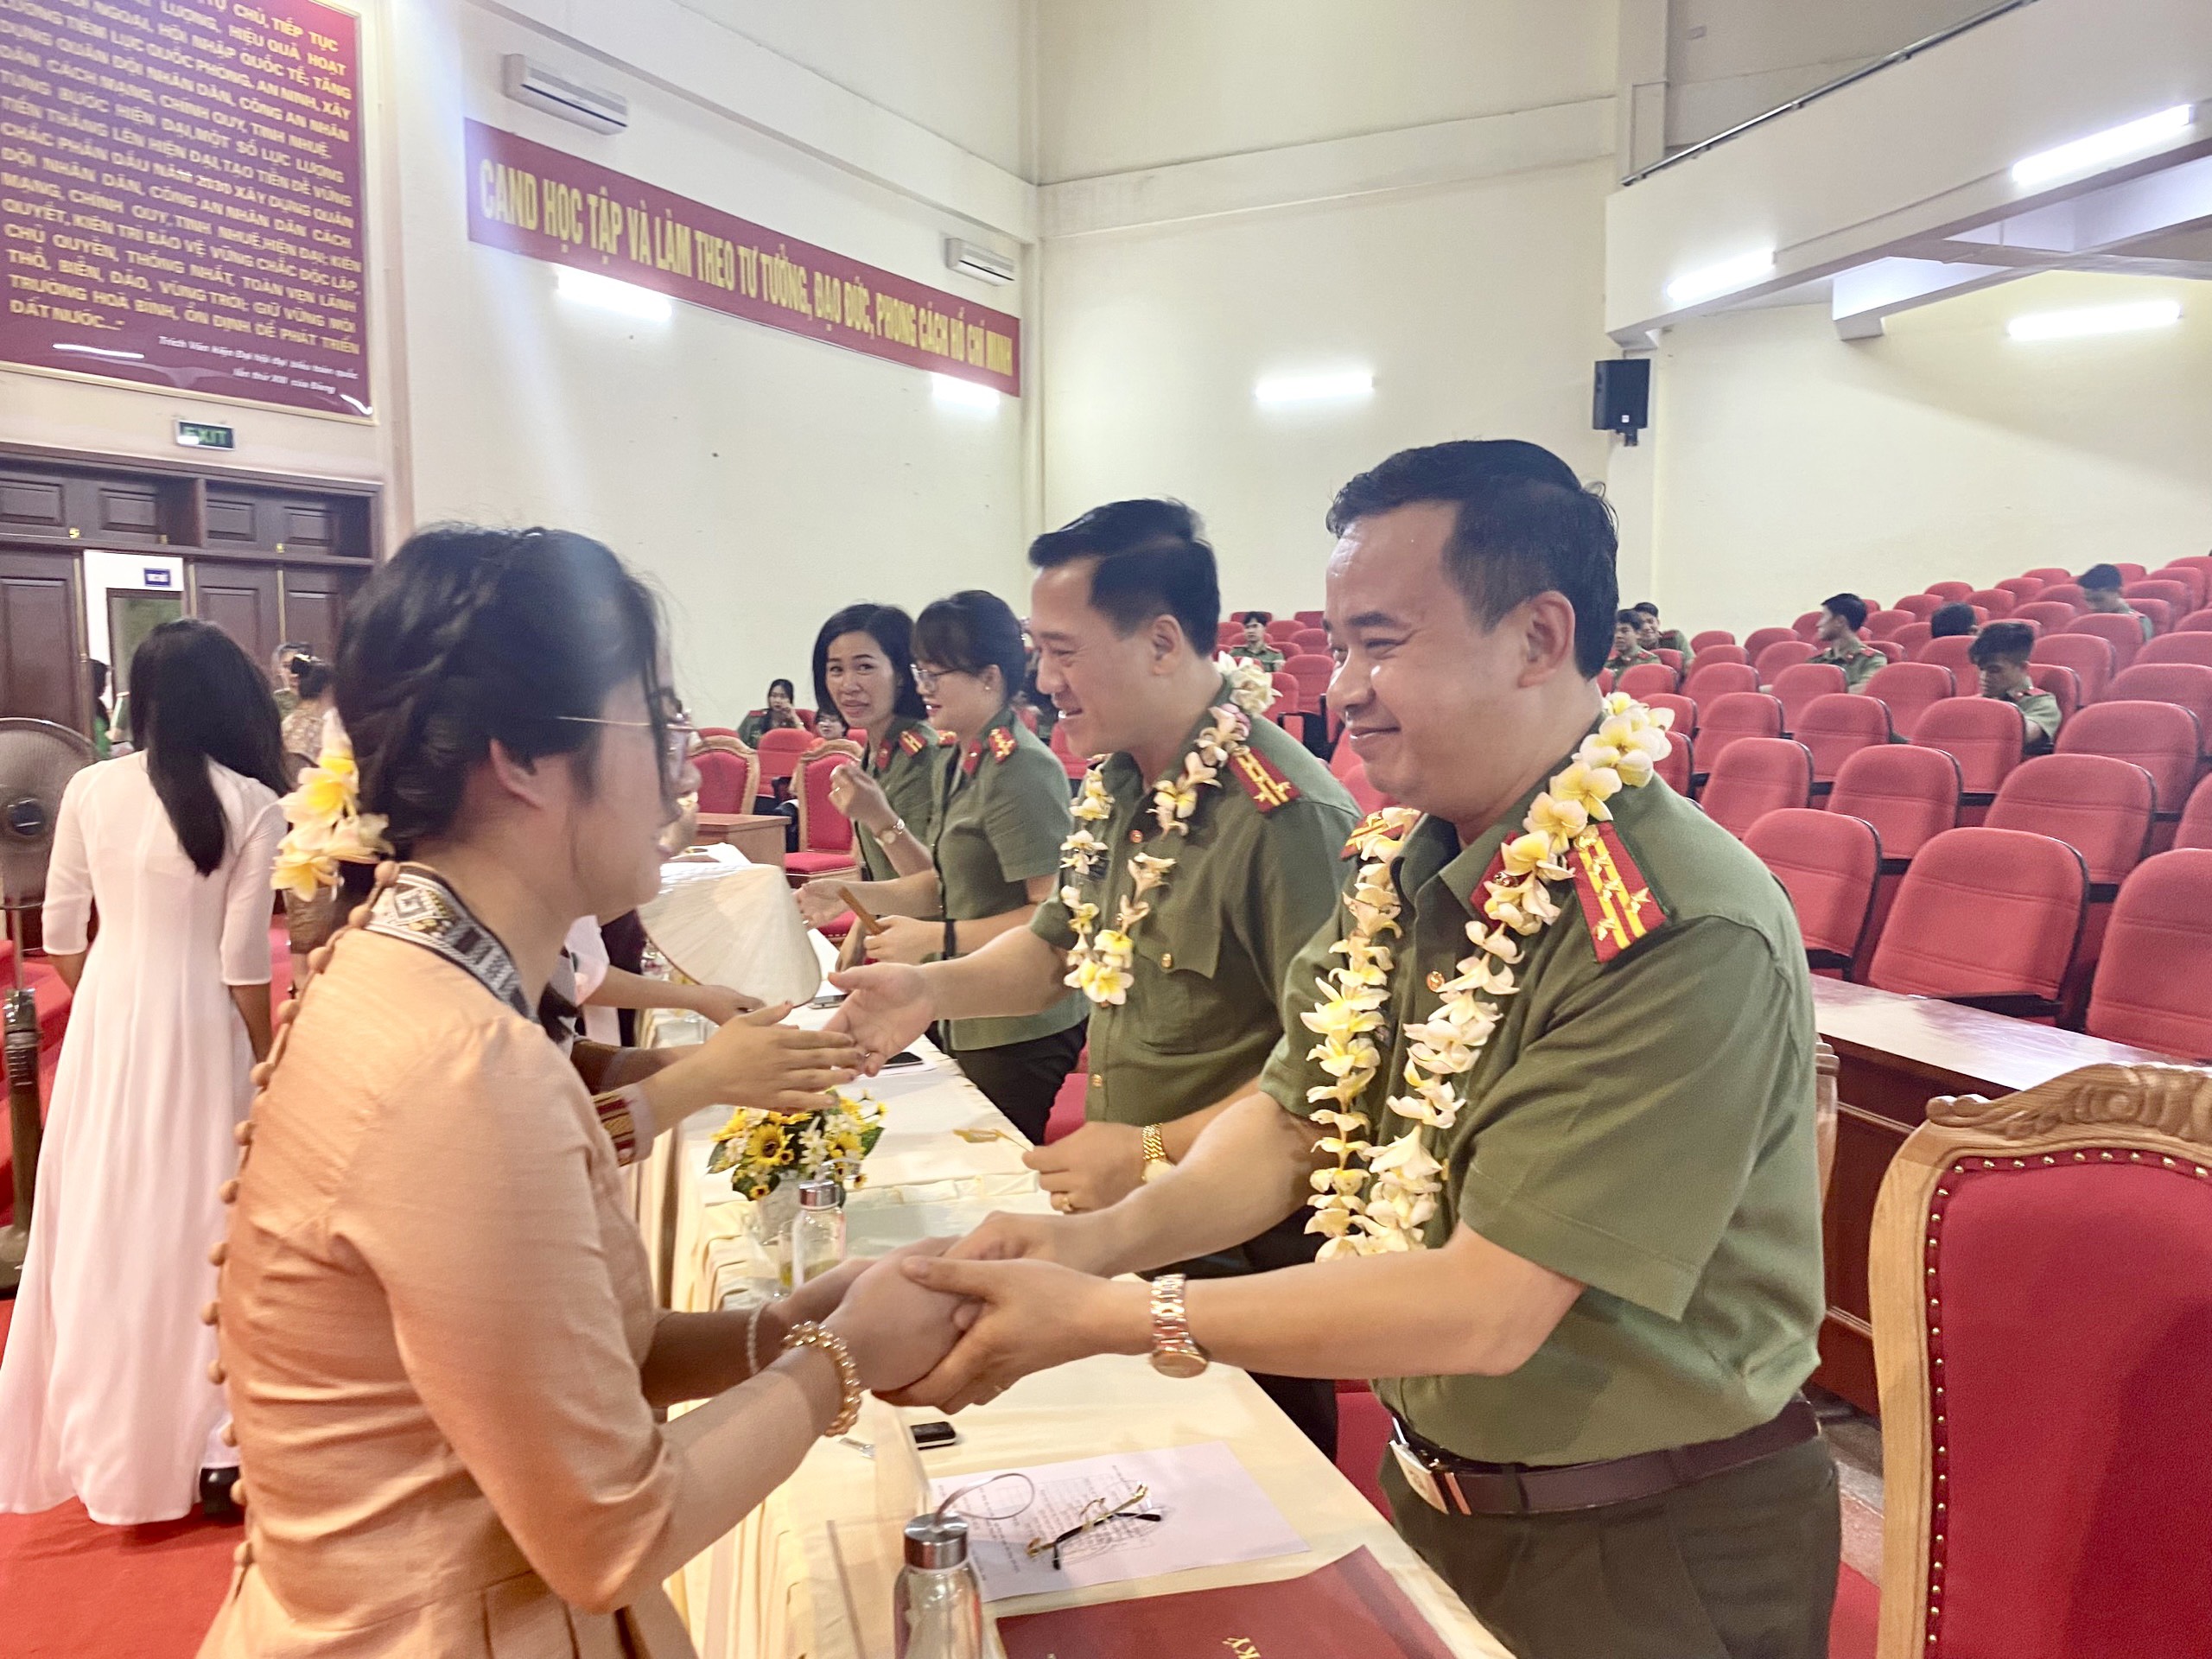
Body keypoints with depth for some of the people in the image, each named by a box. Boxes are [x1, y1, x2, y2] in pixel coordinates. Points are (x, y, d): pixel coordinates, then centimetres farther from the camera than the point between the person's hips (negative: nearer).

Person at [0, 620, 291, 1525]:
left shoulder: (90, 789, -2)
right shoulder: (254, 807, -13)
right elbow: (243, 965, -13)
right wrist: (265, 1064, -1)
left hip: (106, 1023, 4)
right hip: (196, 1031, -4)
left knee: (105, 1220, 17)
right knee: (195, 1224, 8)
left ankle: (106, 1435, 34)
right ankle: (209, 1445, 16)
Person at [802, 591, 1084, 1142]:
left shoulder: (1022, 771, -18)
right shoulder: (956, 764, 11)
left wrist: (936, 938, -22)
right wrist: (848, 896, 5)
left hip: (1022, 1032, -9)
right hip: (972, 1024, 9)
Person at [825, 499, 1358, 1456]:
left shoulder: (1285, 814, -24)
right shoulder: (1116, 784, 3)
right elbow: (1060, 945, 15)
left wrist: (1157, 1151, -22)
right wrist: (934, 990, -1)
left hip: (1248, 1247, -8)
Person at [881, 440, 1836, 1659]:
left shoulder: (1684, 936, -29)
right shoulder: (1403, 861, -5)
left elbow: (1485, 1309, -29)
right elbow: (1297, 1114, 2)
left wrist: (1113, 1317, -27)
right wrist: (1107, 1235, -15)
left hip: (1650, 1558, -6)